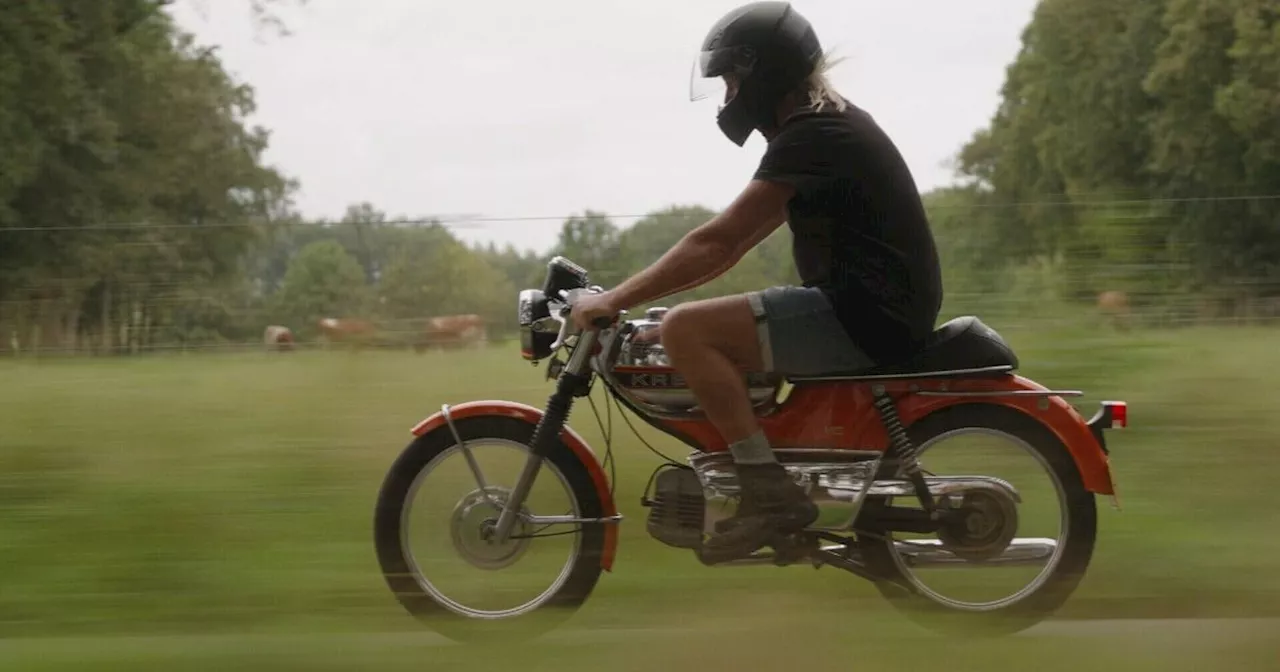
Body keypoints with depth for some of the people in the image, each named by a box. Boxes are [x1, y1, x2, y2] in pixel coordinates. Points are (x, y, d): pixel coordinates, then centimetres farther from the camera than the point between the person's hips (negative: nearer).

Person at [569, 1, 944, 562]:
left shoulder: (810, 137, -14)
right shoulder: (832, 123, 17)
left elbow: (717, 243, -18)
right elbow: (738, 239, 20)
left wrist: (615, 300, -12)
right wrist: (639, 290, 17)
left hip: (865, 314, -11)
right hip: (885, 306, 11)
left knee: (686, 330, -18)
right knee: (719, 335, 24)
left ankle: (771, 493, -17)